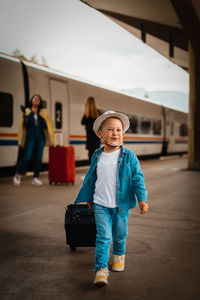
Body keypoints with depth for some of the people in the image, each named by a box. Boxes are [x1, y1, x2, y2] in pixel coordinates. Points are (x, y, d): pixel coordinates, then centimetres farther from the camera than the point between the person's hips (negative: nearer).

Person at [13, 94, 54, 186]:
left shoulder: (43, 112, 13)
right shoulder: (27, 112, 8)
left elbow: (46, 125, 13)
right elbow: (25, 125, 5)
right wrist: (25, 117, -11)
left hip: (41, 137, 3)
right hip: (30, 136, -3)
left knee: (38, 158, 2)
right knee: (27, 157, -9)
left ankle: (36, 178, 9)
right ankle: (18, 175, 7)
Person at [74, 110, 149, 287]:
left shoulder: (129, 156, -7)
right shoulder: (97, 156, 1)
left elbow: (137, 178, -6)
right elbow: (90, 178, 14)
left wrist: (142, 199, -17)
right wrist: (88, 198, 22)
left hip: (121, 205, 0)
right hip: (101, 205, 0)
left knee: (119, 235, 15)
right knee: (103, 236, -8)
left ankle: (119, 255, 44)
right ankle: (101, 269, -5)